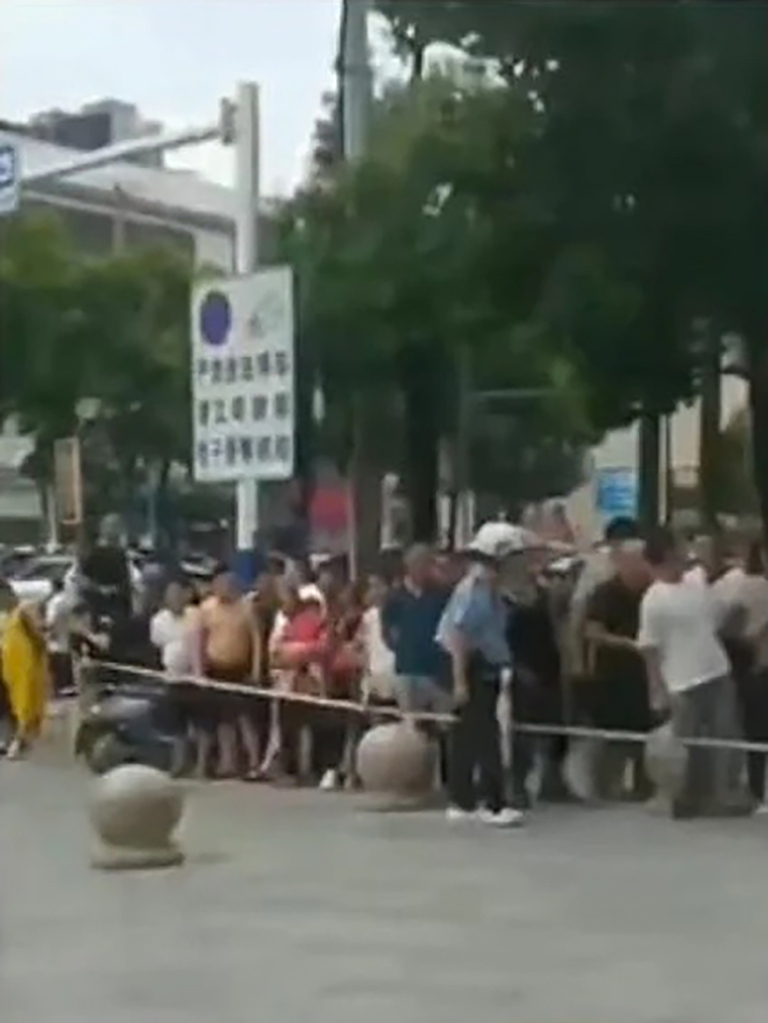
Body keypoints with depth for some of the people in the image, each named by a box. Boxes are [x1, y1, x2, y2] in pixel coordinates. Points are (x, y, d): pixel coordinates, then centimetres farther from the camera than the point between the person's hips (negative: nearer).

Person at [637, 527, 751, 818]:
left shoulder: (699, 589, 7)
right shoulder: (654, 600, -12)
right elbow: (649, 649, -12)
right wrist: (658, 690, -14)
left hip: (718, 674, 6)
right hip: (684, 683, -6)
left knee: (727, 737, 9)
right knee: (689, 746, 2)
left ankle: (729, 793, 21)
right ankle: (689, 799, 14)